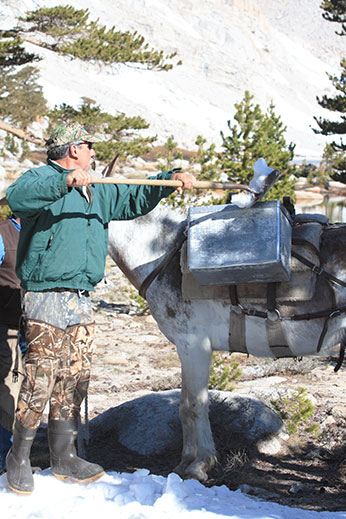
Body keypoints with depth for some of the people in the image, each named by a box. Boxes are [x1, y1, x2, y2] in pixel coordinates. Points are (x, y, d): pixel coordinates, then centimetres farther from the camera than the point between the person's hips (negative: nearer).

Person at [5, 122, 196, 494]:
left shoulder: (97, 192, 22)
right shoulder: (41, 179, -3)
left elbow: (134, 199, 29)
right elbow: (17, 197, -25)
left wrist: (170, 179, 18)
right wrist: (64, 181, -35)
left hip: (81, 302, 8)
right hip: (47, 298, -8)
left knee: (74, 381, 9)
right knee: (41, 380, -7)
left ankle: (63, 458, 19)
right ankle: (18, 457, 7)